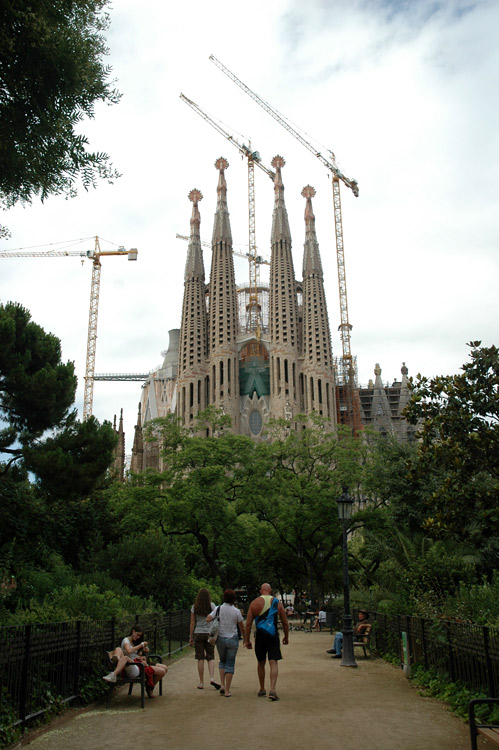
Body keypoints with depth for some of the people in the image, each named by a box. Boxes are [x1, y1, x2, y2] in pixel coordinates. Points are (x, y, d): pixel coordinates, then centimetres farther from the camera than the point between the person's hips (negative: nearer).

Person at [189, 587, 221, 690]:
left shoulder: (194, 607, 0)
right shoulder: (212, 606, -2)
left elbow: (192, 623, 1)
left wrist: (191, 637, 7)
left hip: (198, 634, 0)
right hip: (209, 633, 0)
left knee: (200, 658, 5)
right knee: (210, 657, 7)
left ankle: (201, 683, 8)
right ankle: (212, 678, -10)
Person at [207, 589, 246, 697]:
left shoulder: (218, 609, -8)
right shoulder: (236, 611, -8)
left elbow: (208, 620, -15)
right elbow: (241, 628, 0)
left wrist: (216, 617, 5)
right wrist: (245, 638, 15)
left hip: (221, 639, 1)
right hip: (233, 639, -1)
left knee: (222, 661, 23)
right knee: (230, 664, 8)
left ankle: (222, 685, 9)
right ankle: (227, 690, 7)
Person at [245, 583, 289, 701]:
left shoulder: (254, 603, 0)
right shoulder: (277, 603, 1)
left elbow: (248, 623, -3)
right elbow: (285, 623, 5)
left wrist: (247, 640, 4)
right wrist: (286, 637, 18)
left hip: (260, 636, 1)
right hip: (273, 636, -1)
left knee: (261, 663, 16)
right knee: (273, 663, 0)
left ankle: (262, 689, 27)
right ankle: (272, 690, -14)